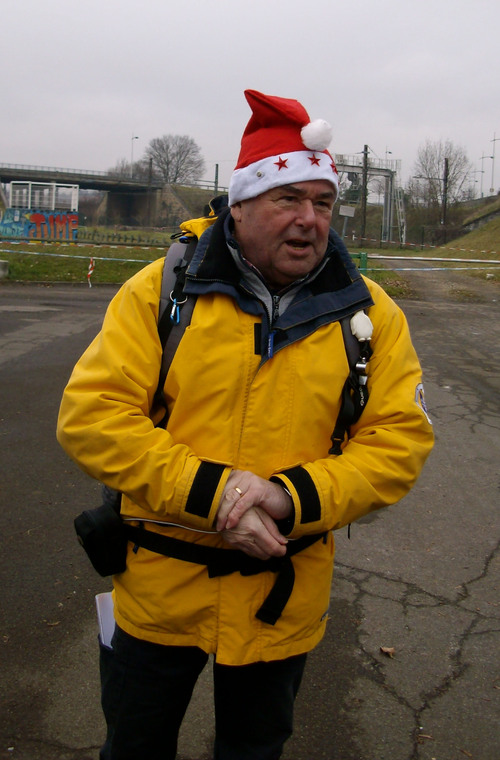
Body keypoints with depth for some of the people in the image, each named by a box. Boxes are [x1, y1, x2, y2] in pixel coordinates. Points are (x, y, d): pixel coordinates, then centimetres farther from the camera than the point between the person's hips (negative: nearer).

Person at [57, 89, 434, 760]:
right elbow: (90, 414, -14)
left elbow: (400, 440, -7)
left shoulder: (370, 313, -5)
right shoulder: (161, 290, -9)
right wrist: (209, 490, -24)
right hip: (161, 585, 0)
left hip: (283, 597, 1)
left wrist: (291, 496, -23)